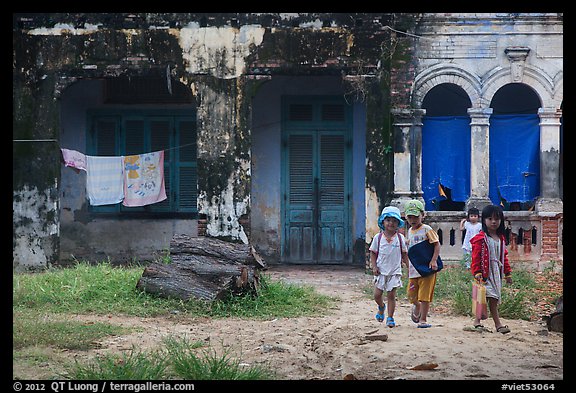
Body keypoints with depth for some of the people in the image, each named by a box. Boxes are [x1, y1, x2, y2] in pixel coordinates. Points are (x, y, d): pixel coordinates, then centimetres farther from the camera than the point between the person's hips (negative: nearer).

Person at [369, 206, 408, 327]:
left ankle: (390, 318, 6)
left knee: (391, 295, -3)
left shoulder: (400, 238, 0)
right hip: (381, 271, 1)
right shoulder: (378, 238, -1)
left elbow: (404, 254, 7)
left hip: (394, 271, -1)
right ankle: (381, 307, 34)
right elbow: (373, 253, 4)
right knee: (377, 295, 2)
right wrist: (374, 267, -7)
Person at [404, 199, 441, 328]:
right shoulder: (410, 231, 13)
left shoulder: (427, 229, -8)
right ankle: (417, 306, 41)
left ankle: (423, 319, 4)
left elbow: (437, 245, -12)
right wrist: (408, 267, 21)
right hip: (413, 269, 6)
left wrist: (433, 261, -23)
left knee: (424, 295, -3)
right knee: (411, 295, 10)